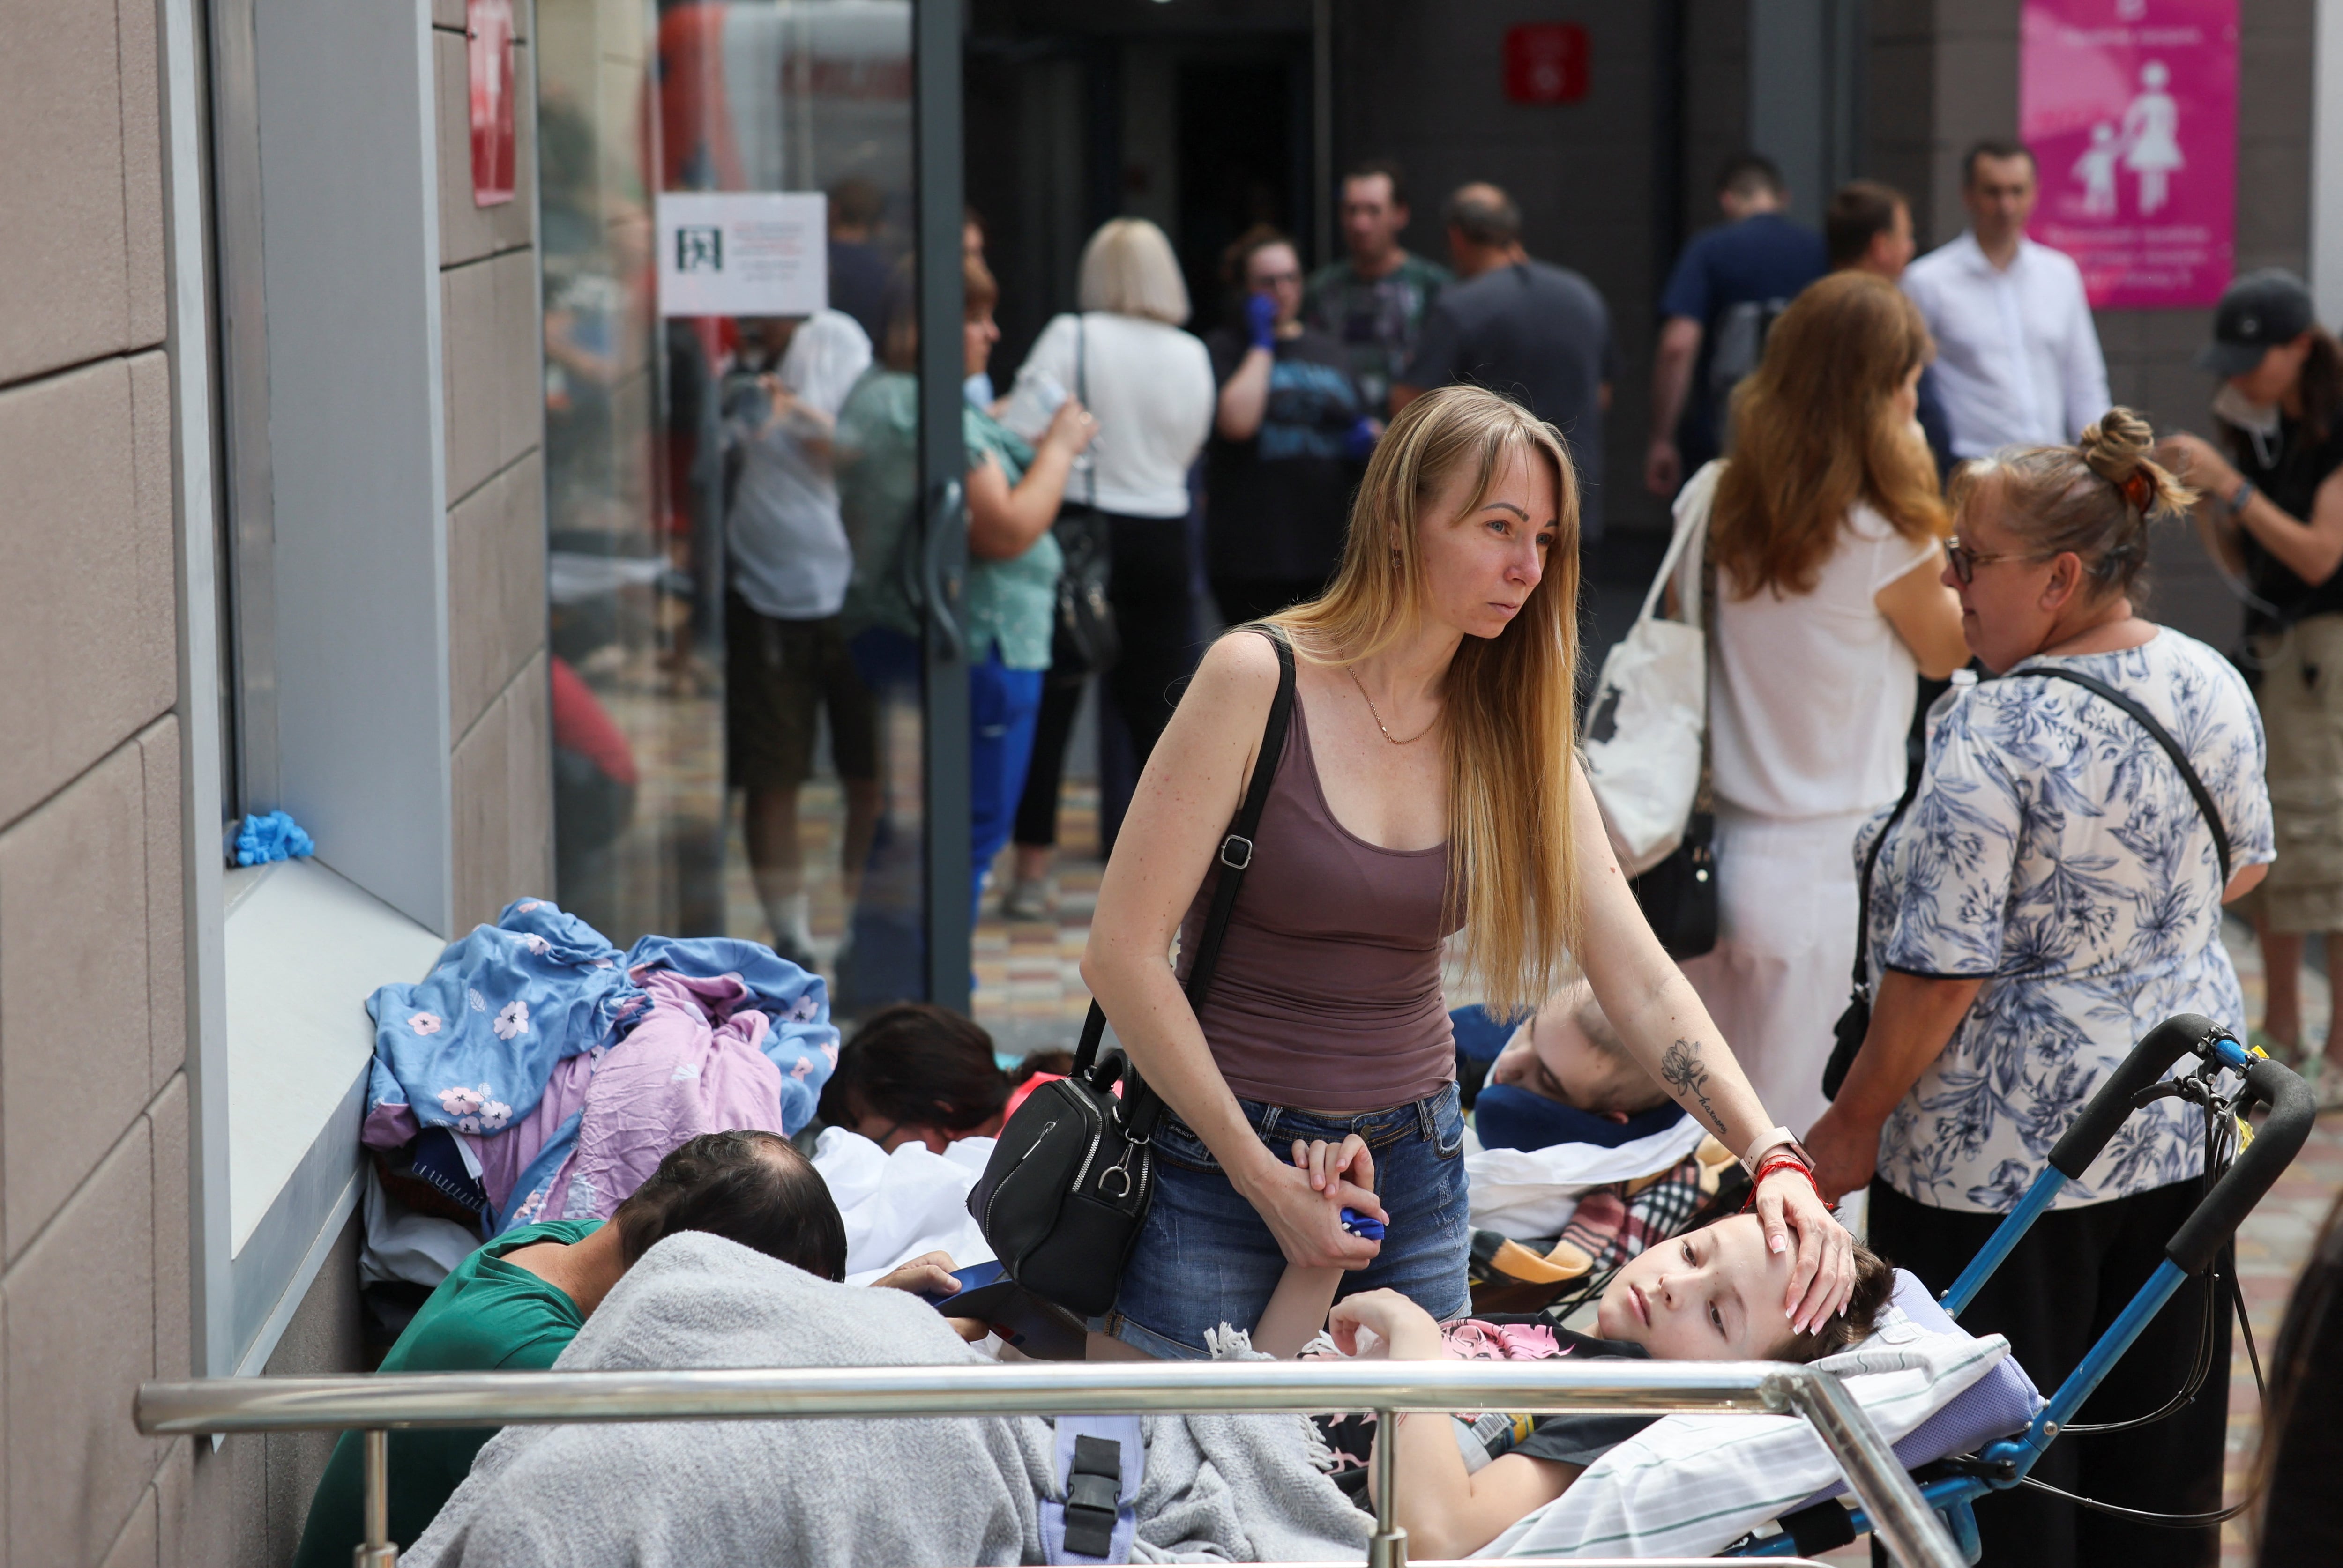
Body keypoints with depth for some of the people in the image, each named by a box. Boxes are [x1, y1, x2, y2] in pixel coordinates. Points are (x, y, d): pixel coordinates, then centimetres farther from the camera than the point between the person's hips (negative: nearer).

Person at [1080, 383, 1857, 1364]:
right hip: (1217, 1157, -4)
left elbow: (1641, 980, -2)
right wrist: (1264, 1177, -16)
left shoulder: (1511, 729, 2)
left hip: (1414, 1166, 5)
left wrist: (1772, 1159, -17)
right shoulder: (1259, 679, -13)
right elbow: (1123, 952, -15)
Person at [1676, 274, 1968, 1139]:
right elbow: (1947, 652, 4)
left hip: (1721, 858, 6)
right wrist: (1924, 502, 5)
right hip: (1832, 866, -6)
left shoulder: (1722, 507, 3)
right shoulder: (1880, 535, -13)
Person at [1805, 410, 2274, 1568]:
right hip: (2184, 1125, 8)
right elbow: (2245, 866, 14)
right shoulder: (2211, 683, -1)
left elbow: (1940, 973, -22)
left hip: (2006, 1159, -7)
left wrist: (1851, 1126, -10)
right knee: (2158, 1443, 20)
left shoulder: (1991, 733, -23)